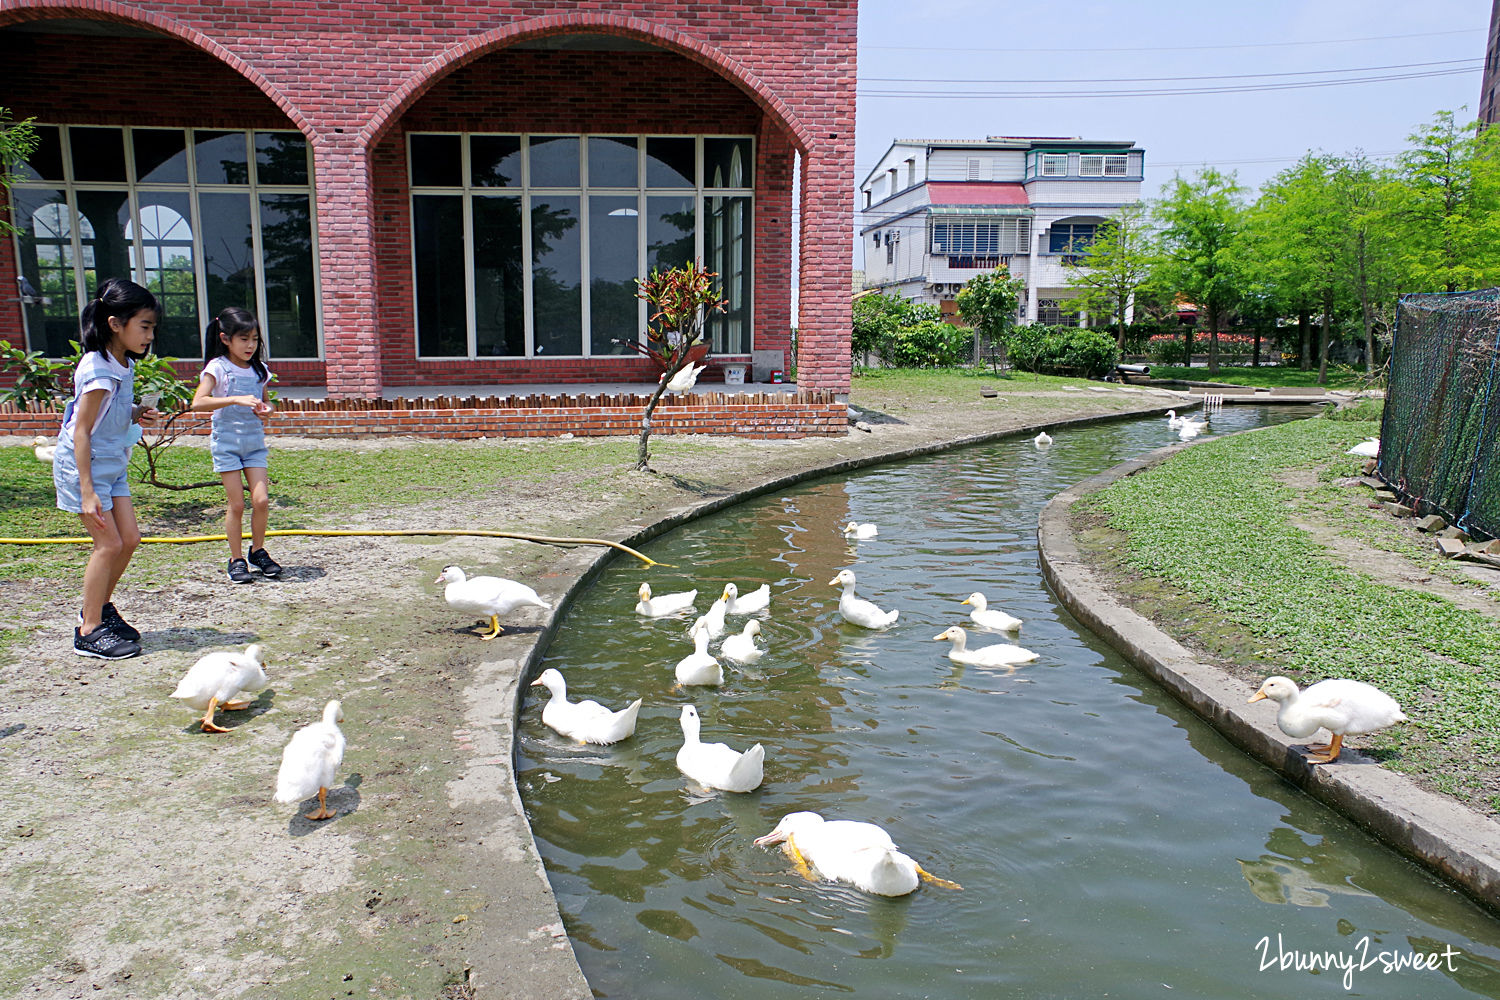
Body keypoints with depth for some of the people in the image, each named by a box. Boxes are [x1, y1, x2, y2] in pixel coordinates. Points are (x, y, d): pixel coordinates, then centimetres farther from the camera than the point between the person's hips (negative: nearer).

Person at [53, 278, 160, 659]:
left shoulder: (124, 364, 3)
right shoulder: (99, 370, -22)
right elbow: (81, 431, -22)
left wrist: (136, 413, -3)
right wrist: (87, 492, -23)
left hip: (113, 465, 8)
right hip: (82, 465, -8)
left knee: (129, 538, 7)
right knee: (109, 543, -7)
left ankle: (101, 608, 27)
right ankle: (89, 631, 5)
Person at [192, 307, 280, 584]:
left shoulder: (258, 369, 7)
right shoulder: (217, 367, -8)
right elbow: (198, 402, -21)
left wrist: (267, 409, -4)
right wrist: (236, 400, -32)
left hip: (255, 441, 4)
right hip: (226, 441, -4)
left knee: (261, 500, -4)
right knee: (237, 504, -2)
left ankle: (258, 551, 15)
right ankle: (236, 559, 12)